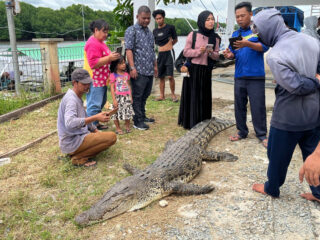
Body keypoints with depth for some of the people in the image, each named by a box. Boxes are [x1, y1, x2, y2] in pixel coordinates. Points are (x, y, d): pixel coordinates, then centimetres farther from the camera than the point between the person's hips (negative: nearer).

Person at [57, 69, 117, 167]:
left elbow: (84, 119, 23)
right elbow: (70, 123, -37)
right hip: (72, 142, -10)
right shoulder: (71, 99, -19)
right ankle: (79, 158, -11)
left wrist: (98, 132, 14)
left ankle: (75, 152, 11)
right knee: (112, 137, -19)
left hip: (79, 136, 10)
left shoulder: (77, 97, 13)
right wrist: (95, 117, -37)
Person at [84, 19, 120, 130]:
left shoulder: (100, 42, 18)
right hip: (94, 80, -11)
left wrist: (112, 56, 15)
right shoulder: (92, 44, -17)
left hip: (101, 79, 11)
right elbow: (94, 63, -24)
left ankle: (96, 124, 27)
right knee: (94, 105, -8)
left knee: (101, 103, 17)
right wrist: (109, 58, -25)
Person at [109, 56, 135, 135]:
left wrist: (130, 97, 11)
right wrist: (114, 99, -12)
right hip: (118, 97, -4)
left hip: (127, 97, 5)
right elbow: (112, 88, -8)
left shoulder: (126, 74, 8)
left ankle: (127, 127, 24)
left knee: (128, 112, 9)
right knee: (117, 113, 1)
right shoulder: (113, 75, -8)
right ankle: (118, 128, 15)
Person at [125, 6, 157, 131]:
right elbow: (129, 50, -12)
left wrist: (155, 65, 23)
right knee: (137, 97, -1)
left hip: (149, 71, 8)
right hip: (139, 71, -7)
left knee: (145, 95, 15)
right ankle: (137, 121, 6)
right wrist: (132, 67, -19)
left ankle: (142, 116, 27)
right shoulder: (131, 30, -4)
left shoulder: (149, 32, 19)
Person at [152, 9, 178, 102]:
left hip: (169, 53, -5)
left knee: (170, 76, -12)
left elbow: (175, 40, 11)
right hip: (160, 54, 5)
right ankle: (162, 95, 14)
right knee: (161, 76, 6)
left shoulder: (170, 27, -1)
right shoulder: (155, 31, 11)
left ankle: (173, 94, 3)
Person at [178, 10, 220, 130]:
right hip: (193, 69, -3)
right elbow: (185, 52, -4)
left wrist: (211, 53, -14)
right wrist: (198, 51, -19)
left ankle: (203, 122, 15)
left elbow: (216, 56, 8)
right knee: (192, 95, -1)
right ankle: (190, 122, 9)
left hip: (206, 71, 3)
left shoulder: (215, 38, 5)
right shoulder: (193, 35, -4)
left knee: (205, 97, 5)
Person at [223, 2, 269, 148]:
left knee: (258, 107, -2)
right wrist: (229, 55, -9)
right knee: (239, 106, 10)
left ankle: (262, 135, 11)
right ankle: (242, 131, 24)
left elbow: (264, 46, -14)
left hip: (256, 76, -5)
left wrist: (247, 44, -31)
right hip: (239, 76, 5)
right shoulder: (235, 34, 14)